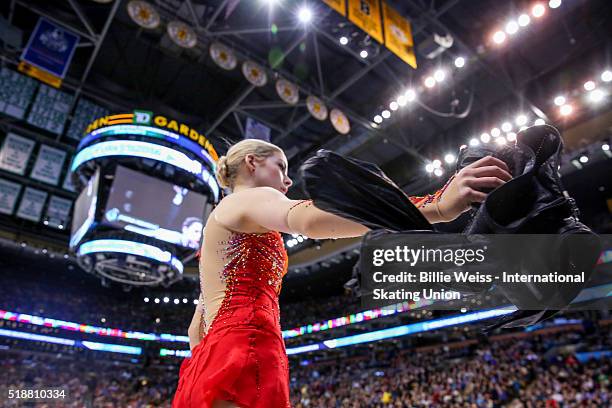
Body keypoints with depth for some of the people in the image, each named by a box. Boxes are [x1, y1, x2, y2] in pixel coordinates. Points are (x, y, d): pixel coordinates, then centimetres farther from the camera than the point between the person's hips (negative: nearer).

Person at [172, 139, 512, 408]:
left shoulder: (221, 223, 28)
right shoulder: (251, 198, 0)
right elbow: (311, 219, -25)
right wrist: (438, 207, -30)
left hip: (212, 365, 11)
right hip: (242, 365, -10)